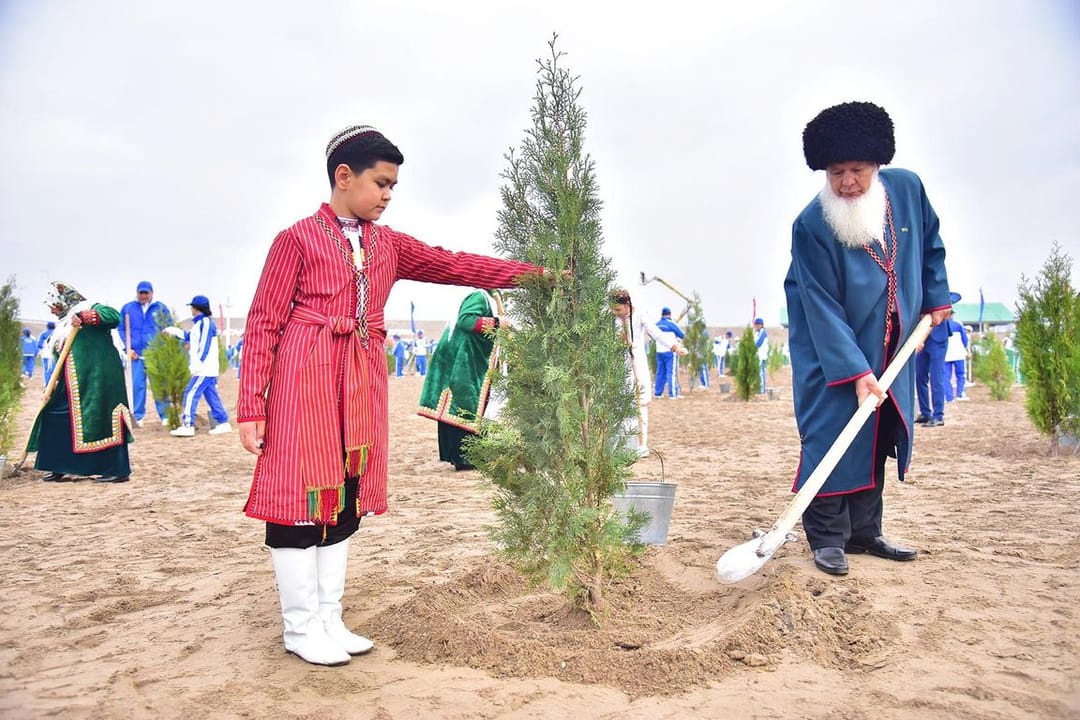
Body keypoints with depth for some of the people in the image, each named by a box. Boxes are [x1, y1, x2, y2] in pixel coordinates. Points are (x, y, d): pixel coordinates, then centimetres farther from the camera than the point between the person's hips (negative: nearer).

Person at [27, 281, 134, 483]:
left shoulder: (89, 309, 0)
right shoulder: (63, 324, 23)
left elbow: (114, 315, -20)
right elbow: (59, 357, 21)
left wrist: (84, 317, -27)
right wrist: (52, 387, 13)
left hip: (98, 379, -9)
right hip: (72, 385, 9)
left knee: (103, 419, -8)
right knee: (56, 417, 10)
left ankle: (118, 470, -3)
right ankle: (61, 468, 21)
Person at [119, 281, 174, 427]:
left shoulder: (161, 308, 5)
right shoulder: (128, 308, 7)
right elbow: (121, 329, 11)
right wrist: (128, 348, 1)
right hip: (136, 355, 1)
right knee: (137, 385, 1)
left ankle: (165, 415, 3)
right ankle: (138, 416, 9)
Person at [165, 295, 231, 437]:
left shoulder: (205, 322, -13)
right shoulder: (199, 323, 18)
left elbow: (205, 345, -19)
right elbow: (189, 337, 31)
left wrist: (197, 364, -23)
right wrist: (173, 330, 32)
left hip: (205, 369, -10)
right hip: (207, 370, 10)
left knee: (191, 394, -10)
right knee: (212, 396, 10)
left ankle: (187, 426, -11)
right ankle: (223, 423, 11)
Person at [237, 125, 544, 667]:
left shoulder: (388, 245, 14)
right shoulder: (298, 238, -2)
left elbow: (453, 265, 10)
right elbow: (263, 322, -4)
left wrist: (534, 274, 3)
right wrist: (251, 405, -11)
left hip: (363, 380, 6)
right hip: (305, 377, -6)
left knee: (346, 497, 10)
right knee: (300, 496, -1)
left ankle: (328, 619, 23)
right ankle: (301, 628, 14)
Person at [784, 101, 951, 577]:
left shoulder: (907, 189, -7)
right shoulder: (811, 225, -23)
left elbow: (931, 244, 14)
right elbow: (822, 307, -23)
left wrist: (936, 298, 11)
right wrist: (855, 371, -26)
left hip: (891, 345, 6)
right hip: (829, 348, -5)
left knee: (878, 435, 8)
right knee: (831, 432, -9)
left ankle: (864, 532, 19)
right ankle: (828, 537, 1)